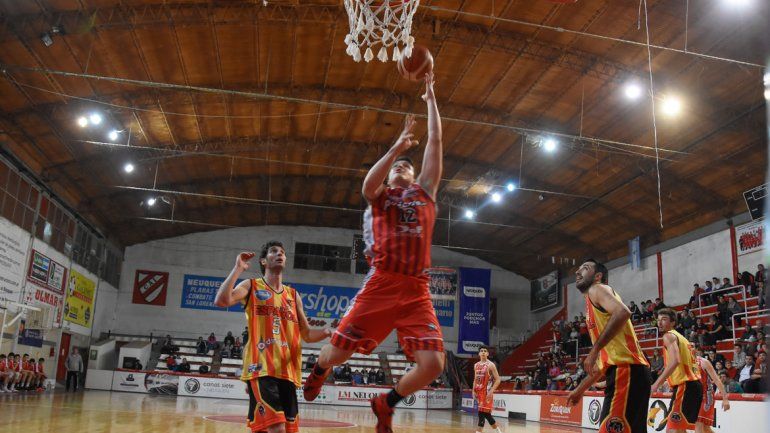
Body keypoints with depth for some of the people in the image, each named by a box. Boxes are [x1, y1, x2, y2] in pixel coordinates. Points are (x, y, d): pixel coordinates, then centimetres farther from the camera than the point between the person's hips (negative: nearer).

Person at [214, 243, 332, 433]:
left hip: (287, 370, 6)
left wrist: (327, 332, -1)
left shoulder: (293, 295, 17)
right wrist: (238, 268, -12)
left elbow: (307, 335, 19)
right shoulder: (251, 286, 5)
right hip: (261, 368, -6)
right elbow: (221, 301, -15)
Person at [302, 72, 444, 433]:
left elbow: (435, 141, 17)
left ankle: (386, 404, 17)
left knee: (433, 364, -12)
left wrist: (430, 97, 20)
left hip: (417, 290, 2)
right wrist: (396, 147, -17)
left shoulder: (425, 191, 19)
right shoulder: (380, 195, 14)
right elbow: (367, 186, -12)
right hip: (381, 284, -2)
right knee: (336, 352, 0)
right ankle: (318, 373, 40)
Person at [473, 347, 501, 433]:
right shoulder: (476, 365, 10)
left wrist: (491, 391, -19)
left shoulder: (490, 365, -9)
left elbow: (498, 380, -11)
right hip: (479, 392, 7)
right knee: (486, 414, 13)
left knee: (482, 413, -12)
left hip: (487, 392, -7)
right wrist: (474, 391, 8)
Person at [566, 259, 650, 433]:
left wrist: (594, 350, -22)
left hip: (626, 371, -10)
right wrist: (580, 389, 33)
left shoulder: (597, 289, 2)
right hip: (629, 371, 10)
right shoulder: (593, 307, 29)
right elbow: (604, 360, 32)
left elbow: (622, 312, -22)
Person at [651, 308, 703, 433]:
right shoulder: (680, 337, 24)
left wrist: (656, 384, -24)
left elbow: (675, 361, -22)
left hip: (684, 385, -10)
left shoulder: (669, 335, -5)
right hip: (694, 384, 10)